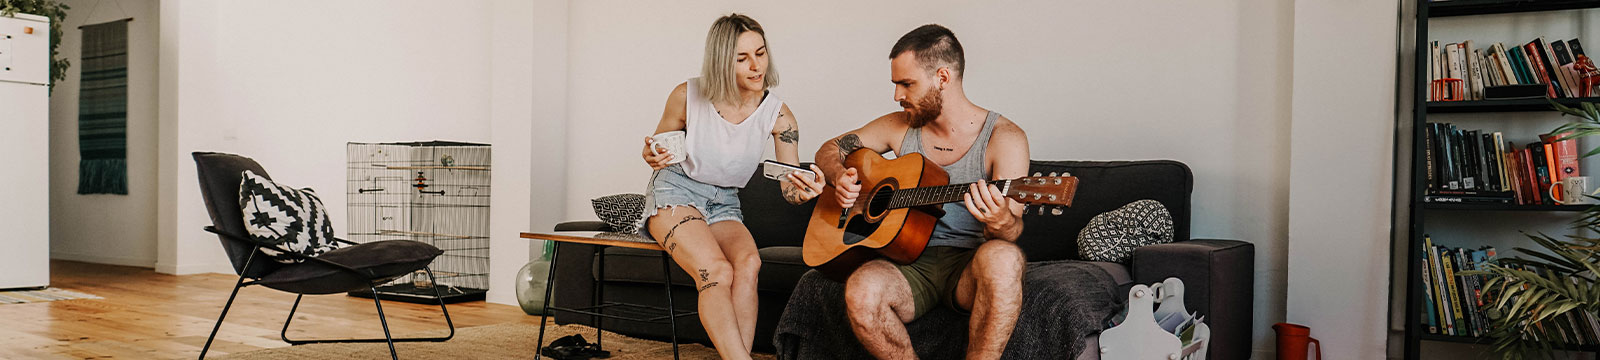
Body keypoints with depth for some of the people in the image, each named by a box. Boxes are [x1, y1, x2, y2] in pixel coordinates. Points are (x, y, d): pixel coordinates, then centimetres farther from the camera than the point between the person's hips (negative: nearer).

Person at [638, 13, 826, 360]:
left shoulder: (778, 115, -8)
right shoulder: (688, 97, -12)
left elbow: (790, 188, -10)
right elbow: (658, 149, 6)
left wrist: (805, 190, -34)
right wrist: (653, 158, -19)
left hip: (724, 205, 3)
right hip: (675, 194, -2)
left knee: (749, 261, -31)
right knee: (718, 271, -30)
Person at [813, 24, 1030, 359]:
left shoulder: (1003, 137, -3)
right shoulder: (899, 127, 10)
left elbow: (1012, 228, -11)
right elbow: (829, 149, 21)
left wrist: (1002, 223, -36)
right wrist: (840, 175, -3)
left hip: (968, 266, -2)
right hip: (910, 262, 3)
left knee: (1003, 257, -38)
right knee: (861, 290, -32)